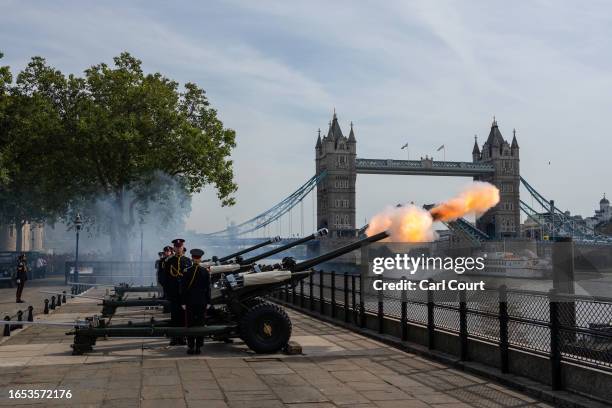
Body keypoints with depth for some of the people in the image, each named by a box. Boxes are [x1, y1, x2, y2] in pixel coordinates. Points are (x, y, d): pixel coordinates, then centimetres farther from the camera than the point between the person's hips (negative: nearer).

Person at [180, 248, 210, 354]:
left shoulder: (187, 271, -7)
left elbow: (183, 288, -5)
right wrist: (208, 302, 8)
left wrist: (183, 302, 1)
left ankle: (191, 347, 4)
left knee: (190, 324, 5)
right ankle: (198, 347, 8)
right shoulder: (206, 271, -2)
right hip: (202, 302, 1)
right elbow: (208, 288, 1)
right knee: (200, 324, 7)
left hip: (190, 302, -1)